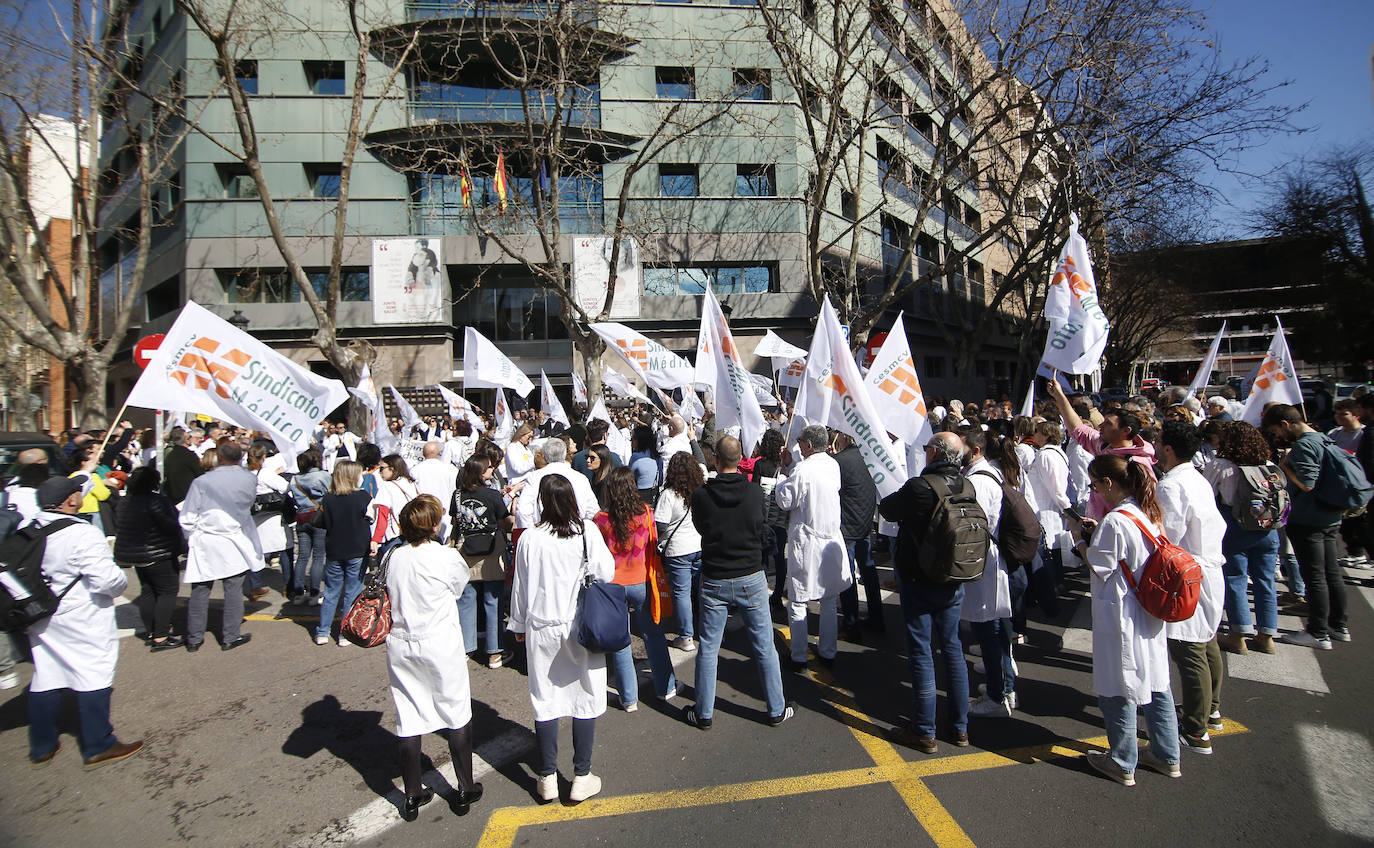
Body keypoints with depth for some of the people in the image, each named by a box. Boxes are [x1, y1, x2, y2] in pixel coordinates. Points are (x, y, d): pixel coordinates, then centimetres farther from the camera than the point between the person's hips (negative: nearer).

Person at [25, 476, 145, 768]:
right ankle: (98, 747, 11)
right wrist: (120, 583, -2)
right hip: (81, 620, -8)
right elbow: (106, 579, -24)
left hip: (40, 620, 8)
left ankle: (41, 746, 29)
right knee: (94, 677, 3)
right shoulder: (83, 535, -22)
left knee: (45, 677, 17)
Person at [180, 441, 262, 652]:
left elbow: (187, 519, -8)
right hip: (235, 543, 0)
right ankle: (230, 637, 13)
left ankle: (194, 638, 20)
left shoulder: (202, 482, -12)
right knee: (234, 590, 7)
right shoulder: (249, 479, -7)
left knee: (200, 591, 10)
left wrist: (192, 539, 9)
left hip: (205, 545, 0)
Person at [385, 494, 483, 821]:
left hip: (400, 646, 4)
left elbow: (390, 594, 5)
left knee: (409, 719, 13)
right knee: (458, 715, 13)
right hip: (441, 647, -4)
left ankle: (412, 797, 26)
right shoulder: (447, 557, -15)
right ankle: (465, 790, 24)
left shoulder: (395, 556, -4)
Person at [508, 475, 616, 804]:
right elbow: (606, 572, -8)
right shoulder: (587, 532, -10)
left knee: (545, 701, 11)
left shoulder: (530, 538, -7)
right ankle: (582, 778, 16)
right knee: (586, 698, 9)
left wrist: (519, 626, 14)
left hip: (541, 629, 1)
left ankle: (548, 778, 21)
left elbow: (521, 585, 1)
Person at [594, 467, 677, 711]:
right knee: (653, 636, 17)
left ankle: (629, 698, 21)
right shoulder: (646, 513, -11)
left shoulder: (600, 520, -15)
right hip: (641, 584, 1)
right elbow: (653, 546, 1)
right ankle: (666, 689, 30)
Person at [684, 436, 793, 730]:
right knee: (764, 648, 13)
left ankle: (704, 713, 24)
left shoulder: (700, 495, -13)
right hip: (751, 579, 0)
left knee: (707, 649, 13)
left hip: (714, 581, 0)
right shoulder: (755, 491, -11)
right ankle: (776, 710, 26)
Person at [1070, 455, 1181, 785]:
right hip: (1151, 612, 9)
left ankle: (1122, 763, 19)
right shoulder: (1149, 513, 3)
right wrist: (1098, 533, 8)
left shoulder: (1115, 521, -23)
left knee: (1119, 690, 6)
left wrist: (1081, 542, -3)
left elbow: (1100, 569, -17)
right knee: (1156, 682, 19)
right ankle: (1166, 756, 33)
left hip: (1120, 616, -9)